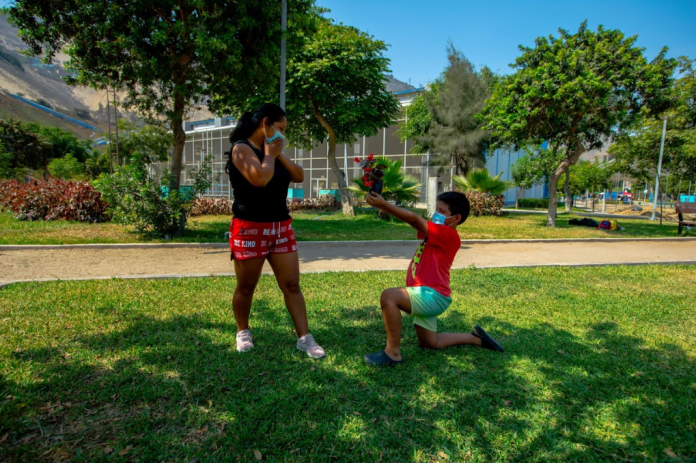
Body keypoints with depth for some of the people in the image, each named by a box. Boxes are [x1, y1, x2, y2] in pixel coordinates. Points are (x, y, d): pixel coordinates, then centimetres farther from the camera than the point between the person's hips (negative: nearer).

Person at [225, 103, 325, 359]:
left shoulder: (274, 151, 15)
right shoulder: (242, 148, -8)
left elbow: (299, 176, 7)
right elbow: (260, 179, -26)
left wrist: (279, 154, -1)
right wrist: (269, 154, -10)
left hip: (281, 227, 7)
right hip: (249, 229, -6)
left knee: (292, 285, 3)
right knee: (246, 288, 8)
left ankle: (304, 338, 9)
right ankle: (243, 332, 31)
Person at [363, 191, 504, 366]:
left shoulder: (449, 235, -15)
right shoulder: (437, 234, 13)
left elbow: (415, 220, -23)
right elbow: (415, 221, 1)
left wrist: (383, 204, -24)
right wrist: (383, 205, -11)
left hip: (432, 296, -10)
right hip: (427, 297, 10)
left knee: (388, 296, -28)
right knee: (430, 343, 22)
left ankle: (393, 353, -19)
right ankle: (475, 338, 36)